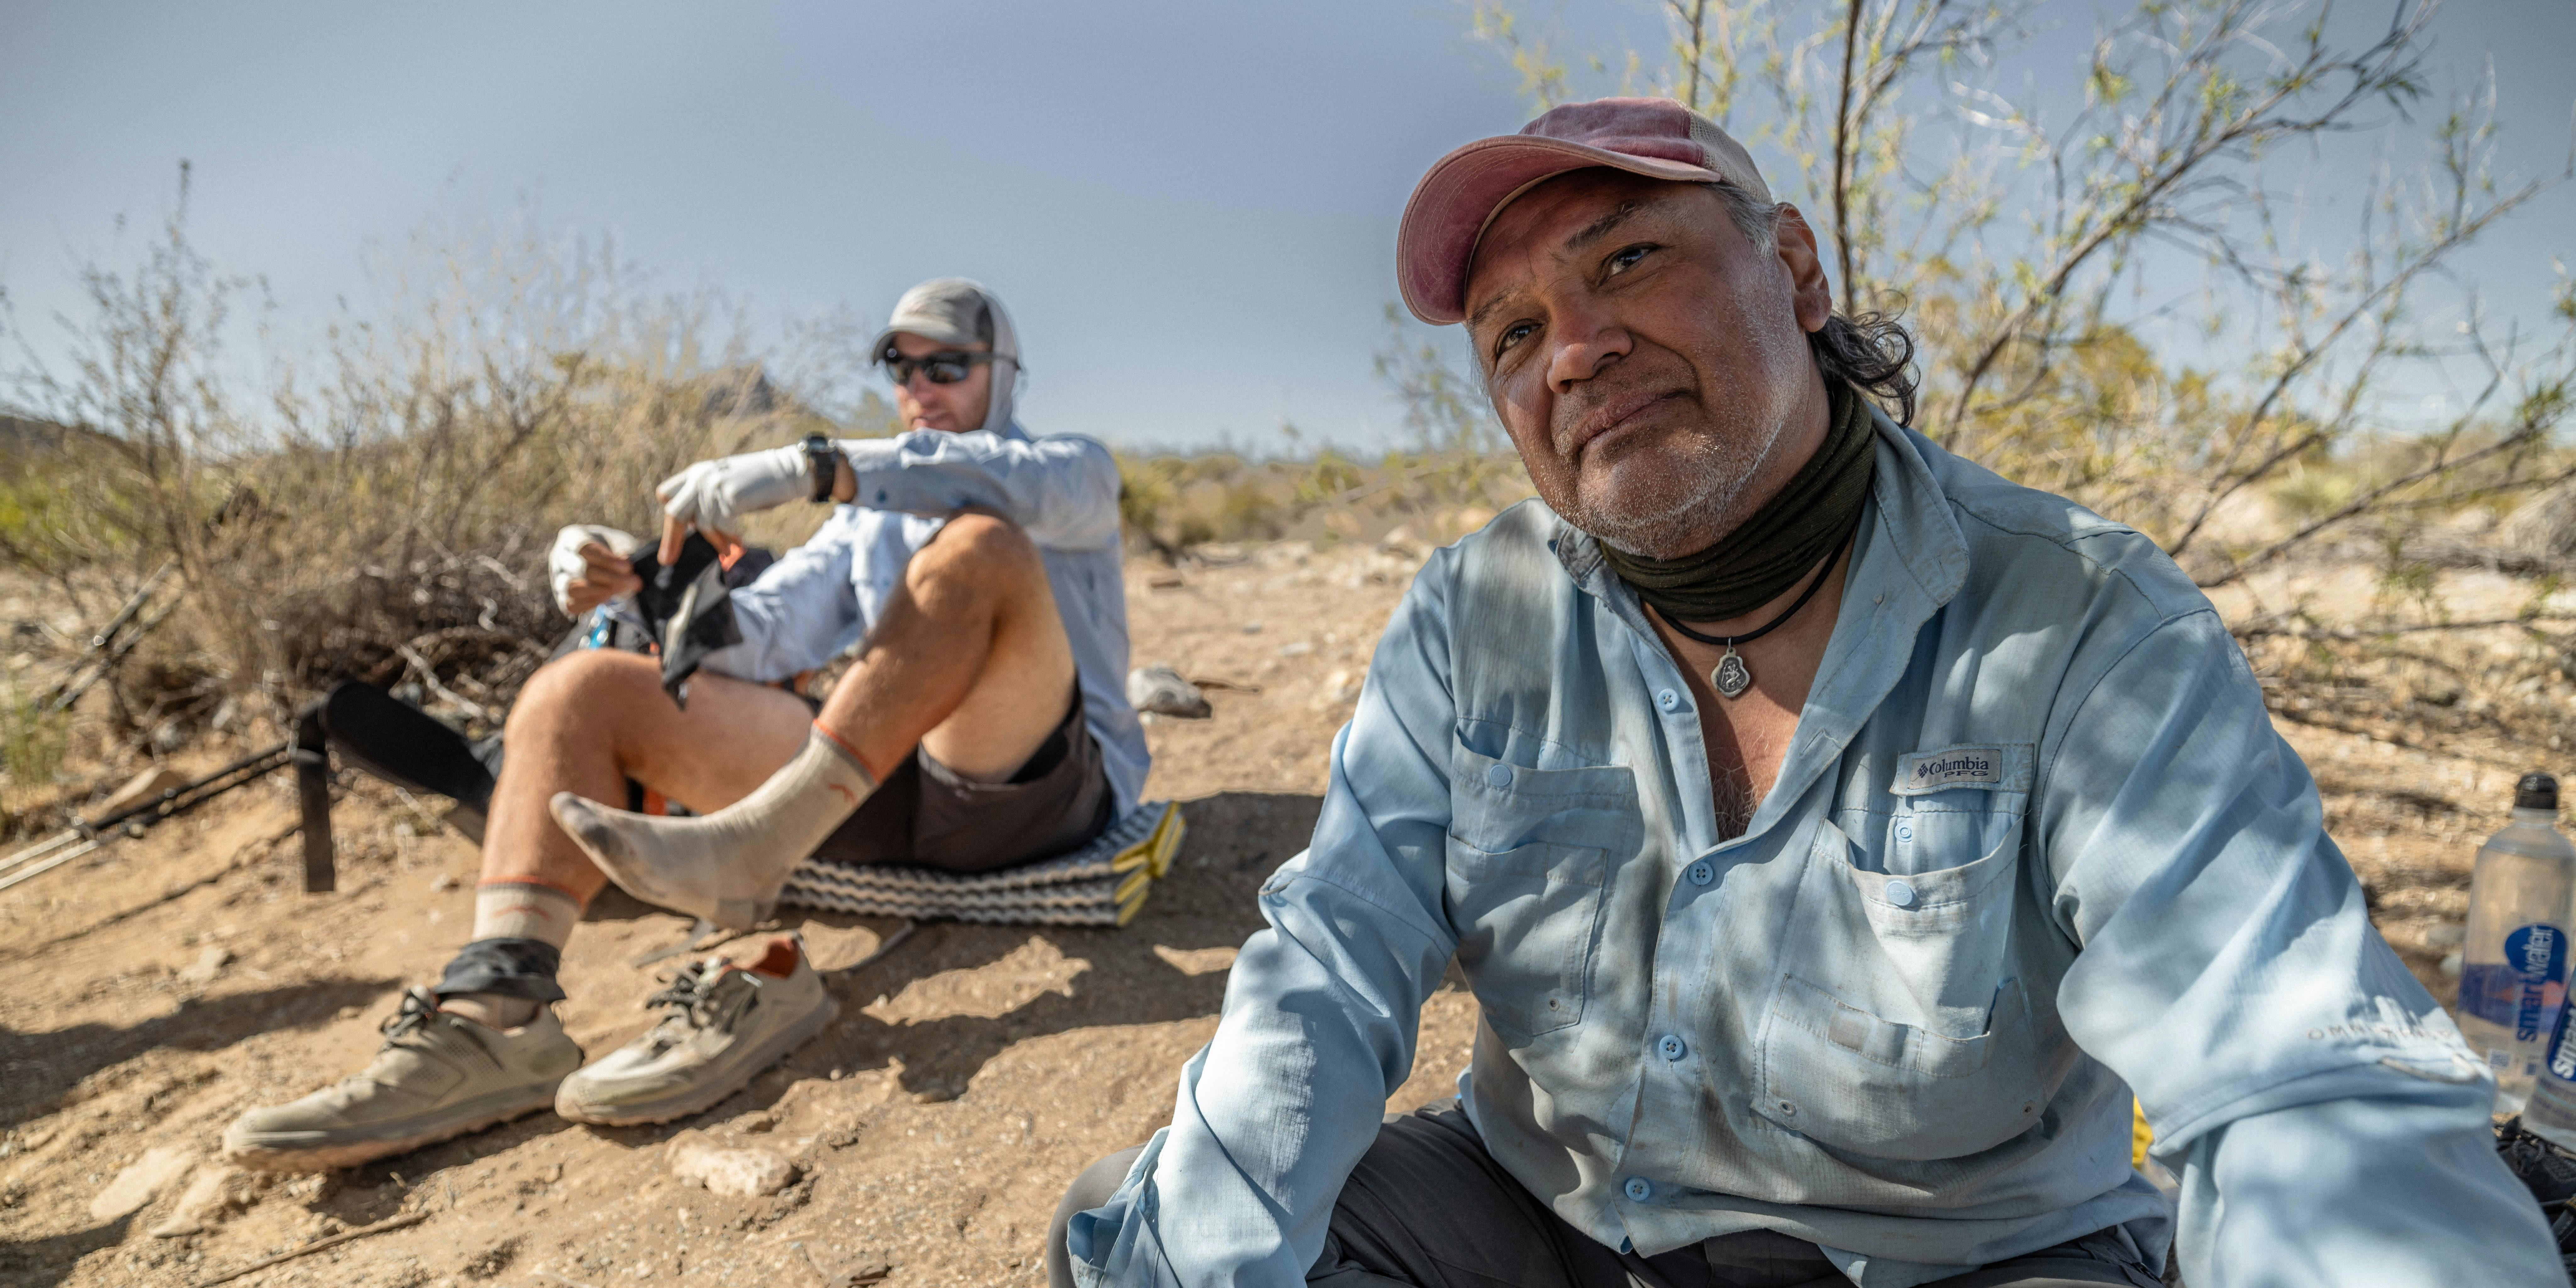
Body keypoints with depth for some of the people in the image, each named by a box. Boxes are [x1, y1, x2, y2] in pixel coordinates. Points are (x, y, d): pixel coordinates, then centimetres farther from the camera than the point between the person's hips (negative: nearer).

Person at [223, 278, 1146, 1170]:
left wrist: (815, 468, -24)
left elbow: (1044, 487, -14)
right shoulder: (866, 524, 30)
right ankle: (499, 1016, -23)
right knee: (581, 687, -6)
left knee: (983, 549, -31)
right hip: (884, 790, 5)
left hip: (1039, 782, -4)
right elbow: (763, 635, 14)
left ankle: (752, 853, -38)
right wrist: (646, 592, -7)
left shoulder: (1075, 468, 14)